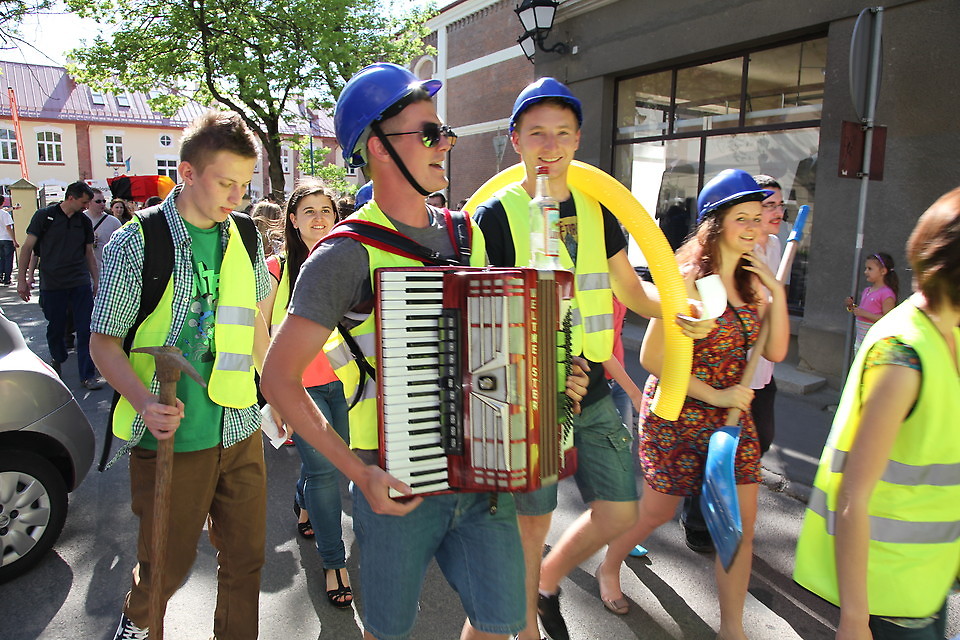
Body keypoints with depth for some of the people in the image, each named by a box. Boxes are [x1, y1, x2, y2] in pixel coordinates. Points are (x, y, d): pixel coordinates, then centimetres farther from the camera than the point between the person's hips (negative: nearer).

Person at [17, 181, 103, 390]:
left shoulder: (84, 221, 8)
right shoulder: (44, 216, -1)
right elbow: (27, 247, 1)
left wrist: (97, 280, 12)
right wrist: (22, 279, -3)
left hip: (81, 283, 2)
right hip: (51, 284, -2)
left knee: (86, 330, -3)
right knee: (55, 328, 10)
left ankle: (87, 375, 2)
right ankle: (57, 359, 39)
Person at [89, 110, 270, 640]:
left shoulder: (244, 237, 4)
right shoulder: (135, 243, -9)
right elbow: (104, 342, -6)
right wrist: (144, 402, -22)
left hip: (241, 431, 4)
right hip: (171, 437, -3)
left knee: (246, 557, 13)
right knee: (168, 564, 14)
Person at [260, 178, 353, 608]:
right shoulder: (279, 267, -7)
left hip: (341, 380, 4)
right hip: (298, 383, -3)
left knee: (325, 460, 15)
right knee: (323, 468, -5)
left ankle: (303, 506, 50)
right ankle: (334, 563, 12)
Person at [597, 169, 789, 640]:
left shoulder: (750, 281, 4)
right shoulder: (688, 279, -17)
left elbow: (775, 351, 3)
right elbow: (651, 357, -19)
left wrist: (776, 291, -8)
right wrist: (714, 394, -19)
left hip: (733, 415, 6)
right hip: (676, 417, -6)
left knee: (742, 521, 6)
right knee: (657, 510, 11)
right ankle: (609, 567, 41)